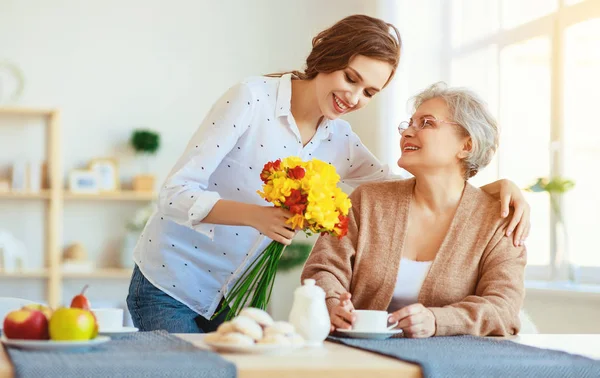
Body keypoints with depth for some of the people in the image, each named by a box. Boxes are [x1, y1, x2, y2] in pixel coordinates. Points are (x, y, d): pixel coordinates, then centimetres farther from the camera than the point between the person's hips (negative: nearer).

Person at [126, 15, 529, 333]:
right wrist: (254, 215, -37)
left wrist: (499, 185, -14)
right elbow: (176, 193, -20)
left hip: (238, 301, 5)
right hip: (170, 289, -5)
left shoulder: (341, 142, 0)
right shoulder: (252, 98, -17)